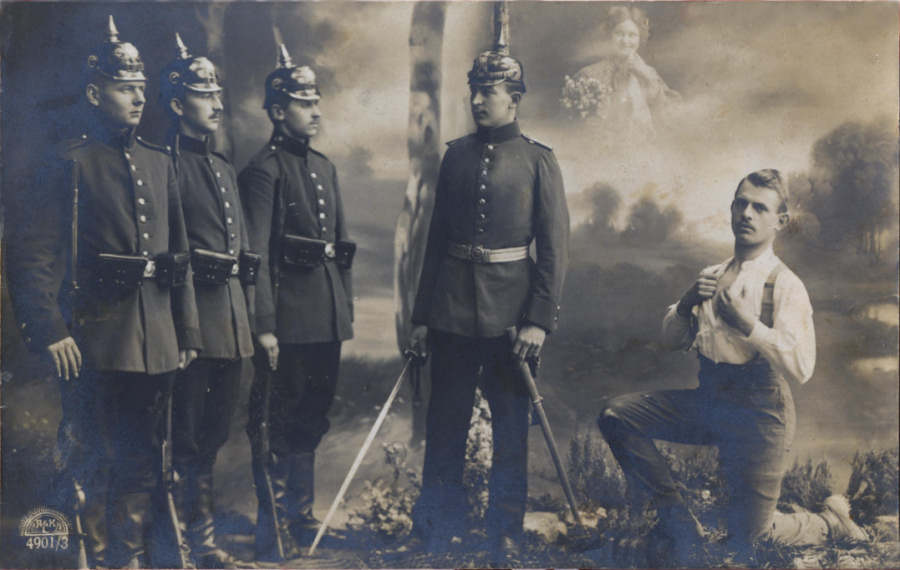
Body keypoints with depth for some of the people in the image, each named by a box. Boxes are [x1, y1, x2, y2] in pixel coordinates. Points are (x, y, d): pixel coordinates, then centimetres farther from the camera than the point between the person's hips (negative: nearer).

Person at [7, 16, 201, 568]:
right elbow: (34, 257, -10)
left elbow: (181, 255, 15)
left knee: (143, 456, 12)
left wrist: (189, 331, 11)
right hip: (97, 341, -5)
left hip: (156, 338, 5)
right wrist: (50, 331, -19)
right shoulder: (70, 165, -4)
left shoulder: (160, 163, 13)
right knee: (88, 455, 4)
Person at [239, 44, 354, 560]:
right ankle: (274, 529, 14)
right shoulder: (265, 169, -10)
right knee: (278, 425, 3)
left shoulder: (325, 167, 15)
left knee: (311, 421, 16)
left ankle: (303, 518, 29)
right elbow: (256, 254, -16)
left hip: (327, 318, 8)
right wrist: (264, 326, -20)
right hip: (289, 318, -8)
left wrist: (346, 309, 16)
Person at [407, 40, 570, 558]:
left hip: (510, 312, -3)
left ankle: (507, 530, 22)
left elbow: (556, 246, -5)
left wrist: (539, 320, -12)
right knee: (446, 421, 9)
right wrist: (421, 316, 8)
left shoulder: (538, 159, -2)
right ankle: (440, 527, 24)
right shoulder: (457, 154, 7)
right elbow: (437, 237, 10)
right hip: (452, 310, 3)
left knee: (511, 426, 8)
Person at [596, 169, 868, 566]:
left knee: (749, 541, 1)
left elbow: (800, 368, -23)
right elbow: (671, 342, 10)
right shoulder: (713, 277, 8)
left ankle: (832, 522, 33)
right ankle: (678, 523, -1)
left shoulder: (785, 286, -12)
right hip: (708, 399, 6)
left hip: (759, 410, -6)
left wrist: (746, 321, -28)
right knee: (616, 415, -13)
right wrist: (686, 304, -9)